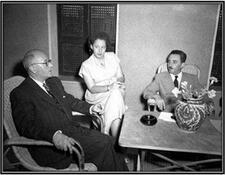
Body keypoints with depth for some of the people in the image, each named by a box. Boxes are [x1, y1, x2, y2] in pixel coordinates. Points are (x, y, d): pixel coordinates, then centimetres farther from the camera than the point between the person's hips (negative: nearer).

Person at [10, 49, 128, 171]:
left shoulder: (54, 82, 17)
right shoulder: (20, 94, -8)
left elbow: (70, 100, 26)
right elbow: (27, 126, -20)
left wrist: (90, 108, 9)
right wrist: (54, 135, -36)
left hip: (74, 130, 7)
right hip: (50, 147, -7)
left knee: (109, 141, -11)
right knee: (103, 145, -19)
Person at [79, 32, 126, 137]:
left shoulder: (112, 57, 8)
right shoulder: (86, 65, -2)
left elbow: (121, 77, 7)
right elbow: (92, 88, -10)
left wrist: (117, 81, -17)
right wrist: (109, 87, -25)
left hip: (115, 93, 3)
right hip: (96, 96, -3)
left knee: (116, 93, -33)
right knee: (115, 93, -33)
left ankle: (106, 133, -26)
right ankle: (116, 139, -28)